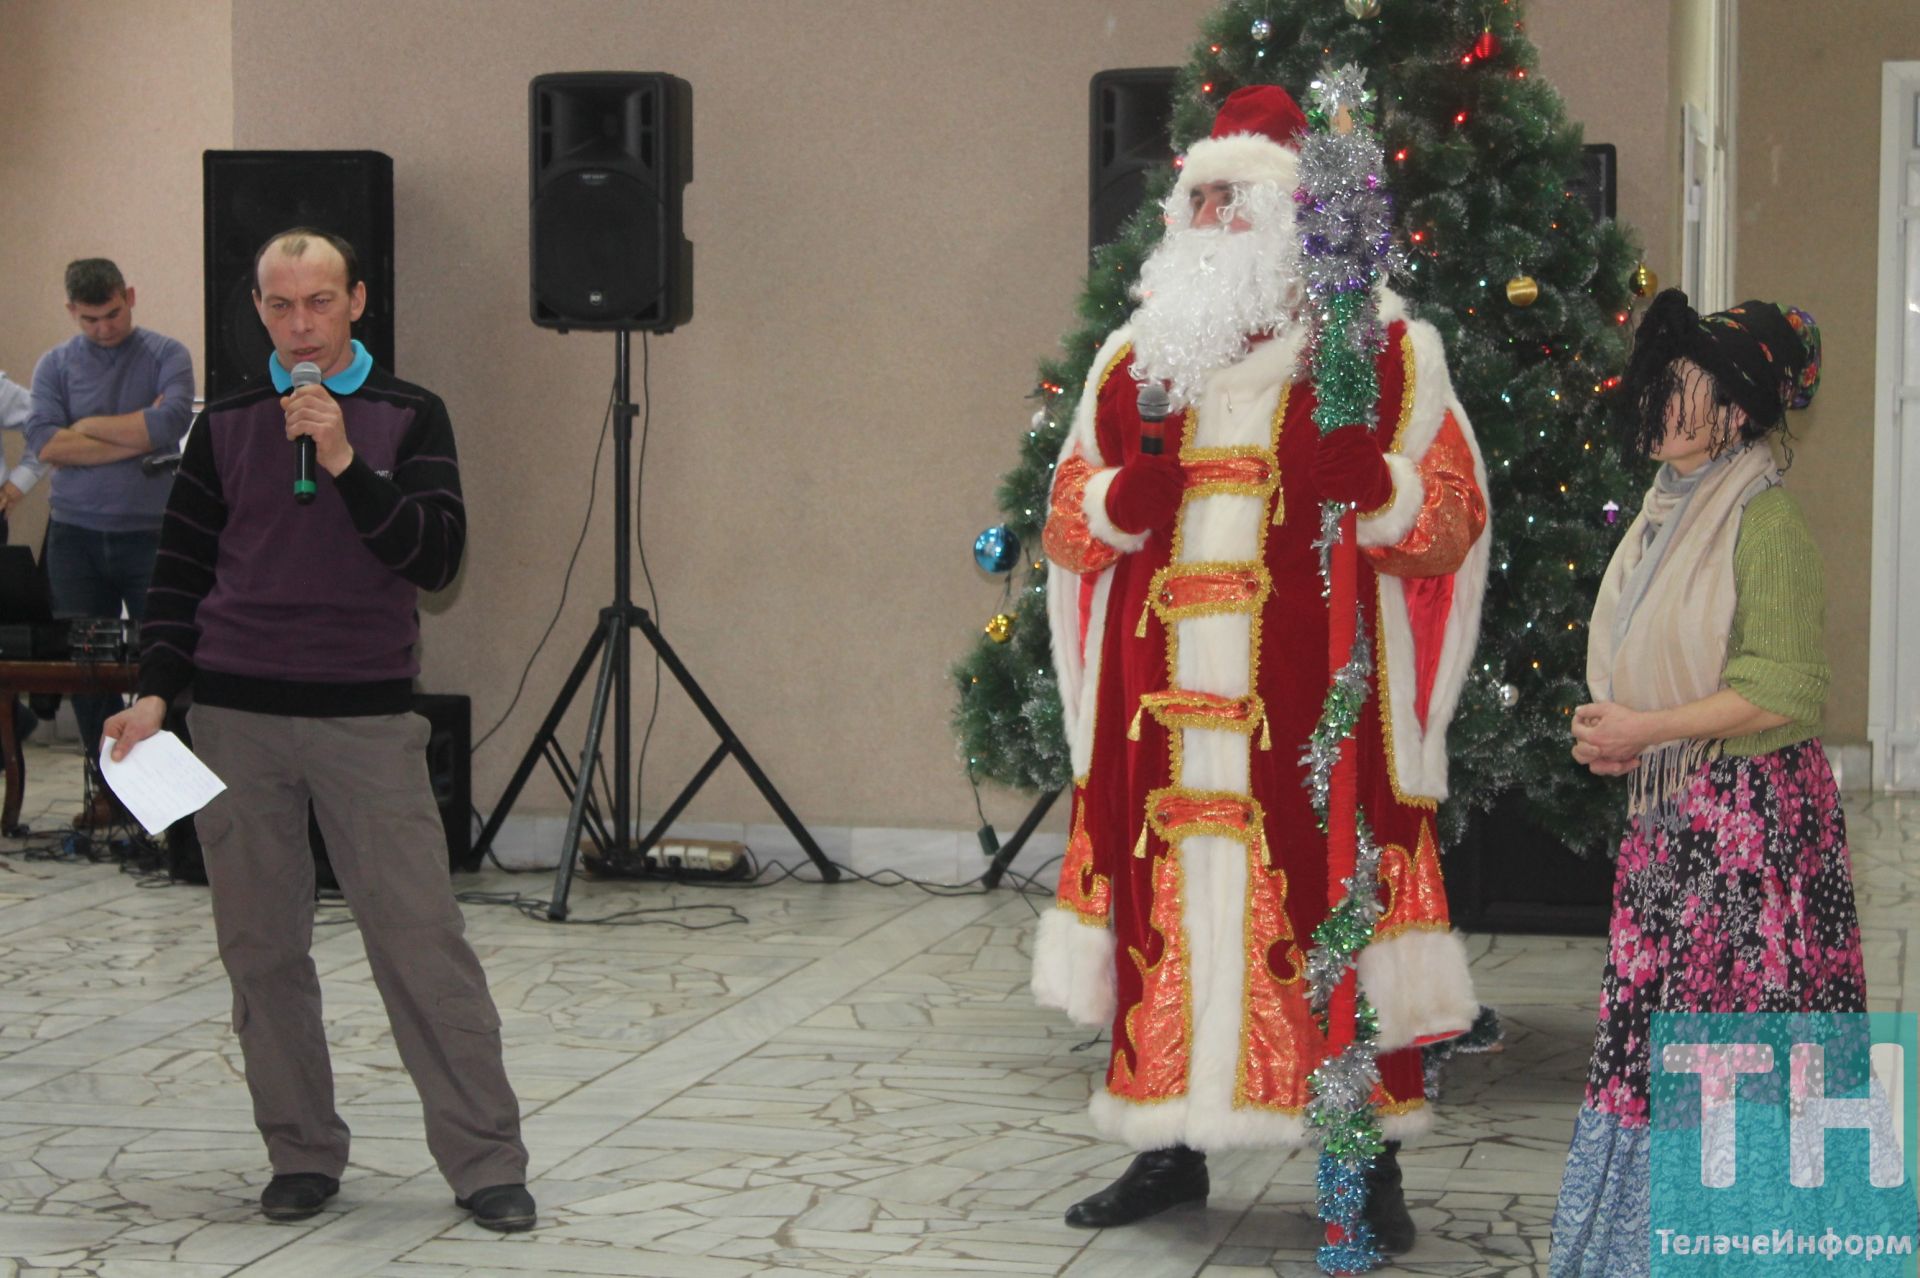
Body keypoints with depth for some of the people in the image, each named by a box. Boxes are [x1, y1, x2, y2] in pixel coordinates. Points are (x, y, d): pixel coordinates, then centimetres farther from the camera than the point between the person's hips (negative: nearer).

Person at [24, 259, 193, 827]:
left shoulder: (165, 355, 2)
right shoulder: (56, 365, 8)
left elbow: (172, 420, -16)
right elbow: (45, 443, -8)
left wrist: (90, 426, -7)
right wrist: (139, 438, -11)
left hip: (150, 533, -2)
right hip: (76, 538, 3)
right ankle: (110, 785, 15)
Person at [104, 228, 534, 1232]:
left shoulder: (408, 418, 3)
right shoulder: (226, 425, 9)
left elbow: (437, 556, -8)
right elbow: (181, 567, 12)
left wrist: (346, 464, -17)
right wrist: (156, 688, 1)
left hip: (368, 720, -2)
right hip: (237, 720, 2)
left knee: (423, 940, -6)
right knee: (261, 950, 5)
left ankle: (484, 1161, 1)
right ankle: (303, 1156, 17)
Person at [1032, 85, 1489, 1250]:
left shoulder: (1385, 352, 4)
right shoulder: (1135, 356, 15)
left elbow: (1452, 523, -1)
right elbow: (1065, 524, 16)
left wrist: (1372, 486, -22)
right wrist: (1120, 502, -6)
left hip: (1318, 714, -3)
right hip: (1164, 711, 4)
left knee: (1334, 916, -4)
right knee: (1167, 909, 6)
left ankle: (1370, 1161, 6)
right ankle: (1169, 1148, 17)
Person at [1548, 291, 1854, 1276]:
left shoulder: (1762, 520, -13)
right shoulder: (1667, 512, 14)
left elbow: (1783, 690, -17)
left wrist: (1648, 729, -17)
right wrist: (1609, 734, 6)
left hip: (1747, 807, -8)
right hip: (1666, 807, 8)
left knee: (1733, 1013, -5)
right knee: (1649, 1010, 10)